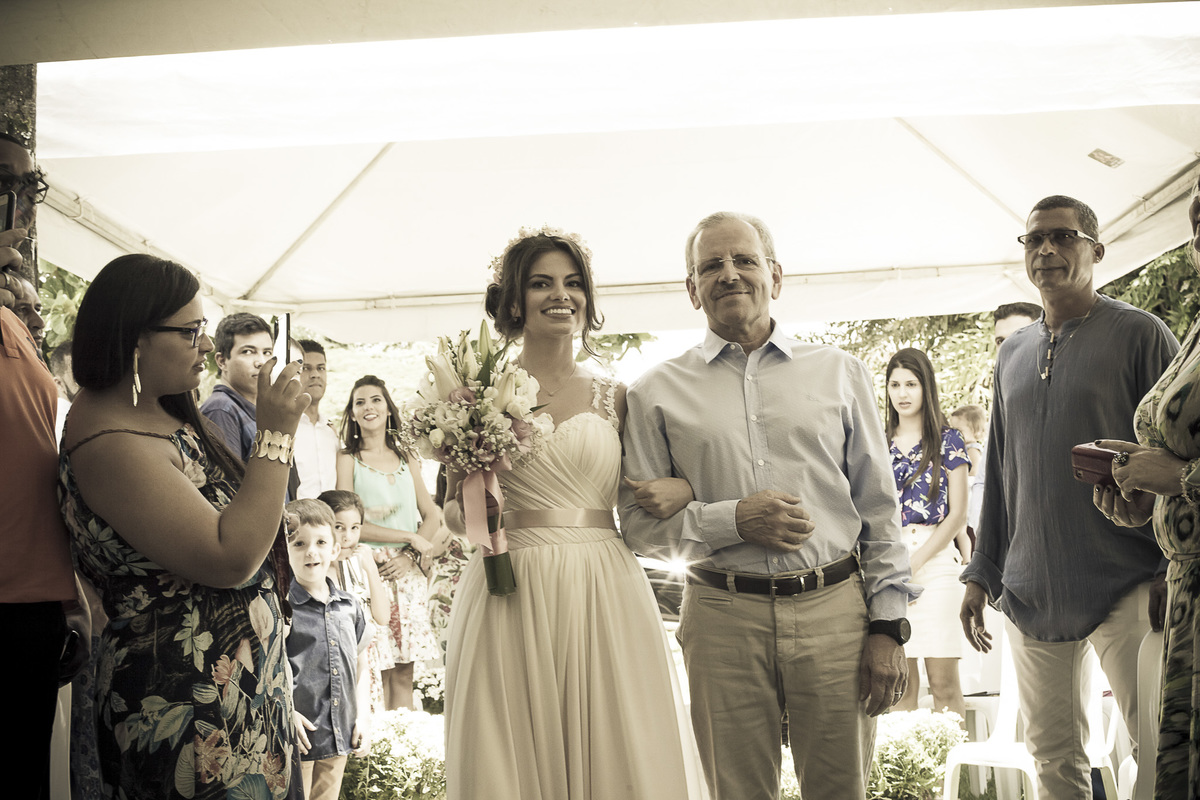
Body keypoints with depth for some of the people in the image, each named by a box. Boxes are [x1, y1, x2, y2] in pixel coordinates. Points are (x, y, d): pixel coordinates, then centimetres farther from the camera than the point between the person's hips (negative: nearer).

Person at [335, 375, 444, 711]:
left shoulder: (407, 460, 15)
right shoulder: (347, 459, 2)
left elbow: (432, 515, 11)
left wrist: (410, 556, -6)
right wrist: (409, 537, -8)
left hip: (409, 571, 4)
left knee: (404, 671, 3)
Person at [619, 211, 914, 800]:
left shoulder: (839, 373, 9)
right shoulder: (658, 392, 5)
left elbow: (880, 510, 8)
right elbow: (638, 523, 2)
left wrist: (888, 626, 3)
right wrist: (733, 520, -13)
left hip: (836, 613, 1)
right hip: (723, 618, -1)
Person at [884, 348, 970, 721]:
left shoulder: (947, 440, 5)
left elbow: (958, 514, -1)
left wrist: (914, 561, -9)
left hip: (935, 561, -3)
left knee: (943, 681, -5)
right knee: (900, 681, 4)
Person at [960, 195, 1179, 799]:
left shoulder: (1139, 334, -1)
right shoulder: (1012, 353, 14)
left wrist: (1172, 571, -11)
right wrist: (981, 573, 13)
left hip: (1125, 589, -5)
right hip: (1029, 592, 5)